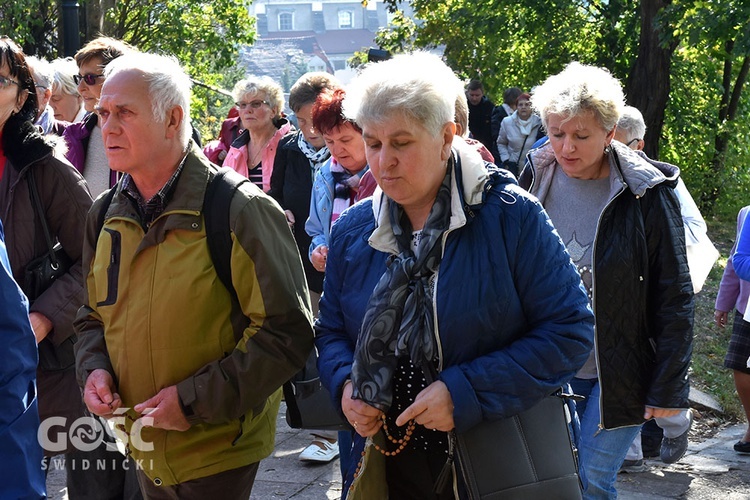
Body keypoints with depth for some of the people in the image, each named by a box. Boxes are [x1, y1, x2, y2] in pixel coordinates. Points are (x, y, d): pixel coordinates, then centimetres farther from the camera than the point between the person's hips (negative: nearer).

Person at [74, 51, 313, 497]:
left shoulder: (238, 210, -15)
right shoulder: (106, 215, 5)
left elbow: (288, 331, -17)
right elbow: (94, 315, 18)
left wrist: (196, 400, -20)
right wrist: (94, 369, -3)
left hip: (219, 448, -6)